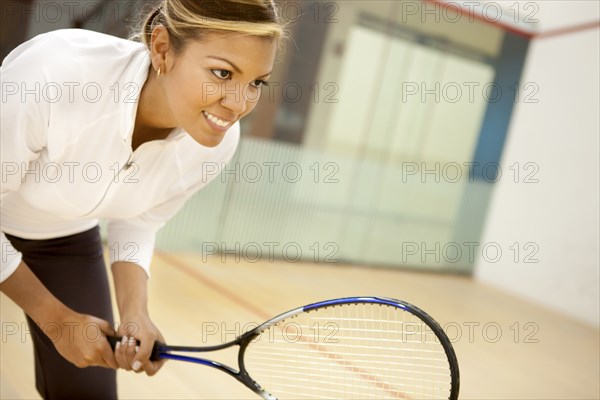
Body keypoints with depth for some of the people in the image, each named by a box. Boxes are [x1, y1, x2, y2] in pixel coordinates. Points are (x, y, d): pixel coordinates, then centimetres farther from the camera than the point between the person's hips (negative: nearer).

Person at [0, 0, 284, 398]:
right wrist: (57, 319, -18)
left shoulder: (217, 141, -23)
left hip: (67, 236, 3)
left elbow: (137, 222, -5)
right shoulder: (51, 70, -38)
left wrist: (135, 312, -19)